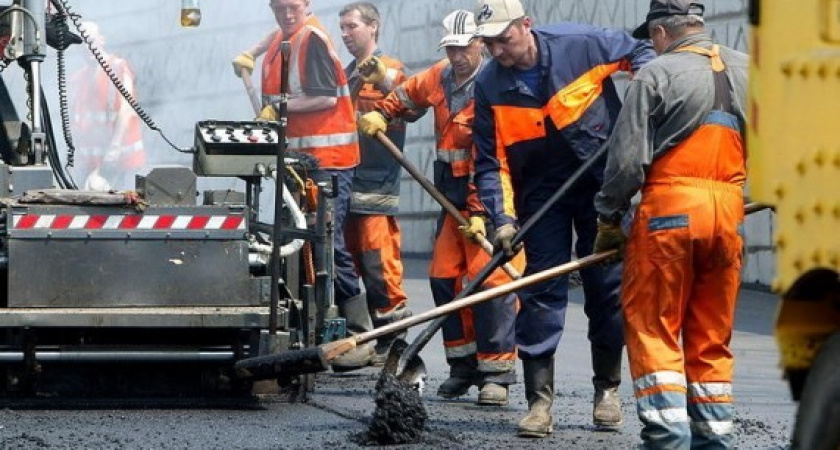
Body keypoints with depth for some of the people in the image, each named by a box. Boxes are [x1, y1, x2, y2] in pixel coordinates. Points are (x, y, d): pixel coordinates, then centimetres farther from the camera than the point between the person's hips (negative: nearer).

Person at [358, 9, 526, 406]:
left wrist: (481, 212, -26)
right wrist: (380, 114, 16)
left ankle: (497, 373, -11)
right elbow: (408, 94, 32)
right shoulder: (440, 78, 6)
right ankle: (464, 366, 16)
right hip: (452, 193, 8)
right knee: (444, 277, 7)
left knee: (490, 278, -14)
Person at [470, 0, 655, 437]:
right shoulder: (490, 85, -10)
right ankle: (539, 401, -4)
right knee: (541, 291, -5)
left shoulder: (579, 44, -16)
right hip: (541, 194, 1)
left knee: (608, 286, 4)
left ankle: (607, 389, 19)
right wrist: (502, 218, -19)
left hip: (602, 183, -1)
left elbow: (638, 53, 1)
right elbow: (491, 162, -8)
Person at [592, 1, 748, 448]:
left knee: (652, 328, 1)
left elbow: (627, 160, -7)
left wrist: (608, 219, 5)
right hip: (729, 212, 5)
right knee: (712, 336, 13)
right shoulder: (747, 71, 10)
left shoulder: (656, 74, -5)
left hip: (669, 210, -5)